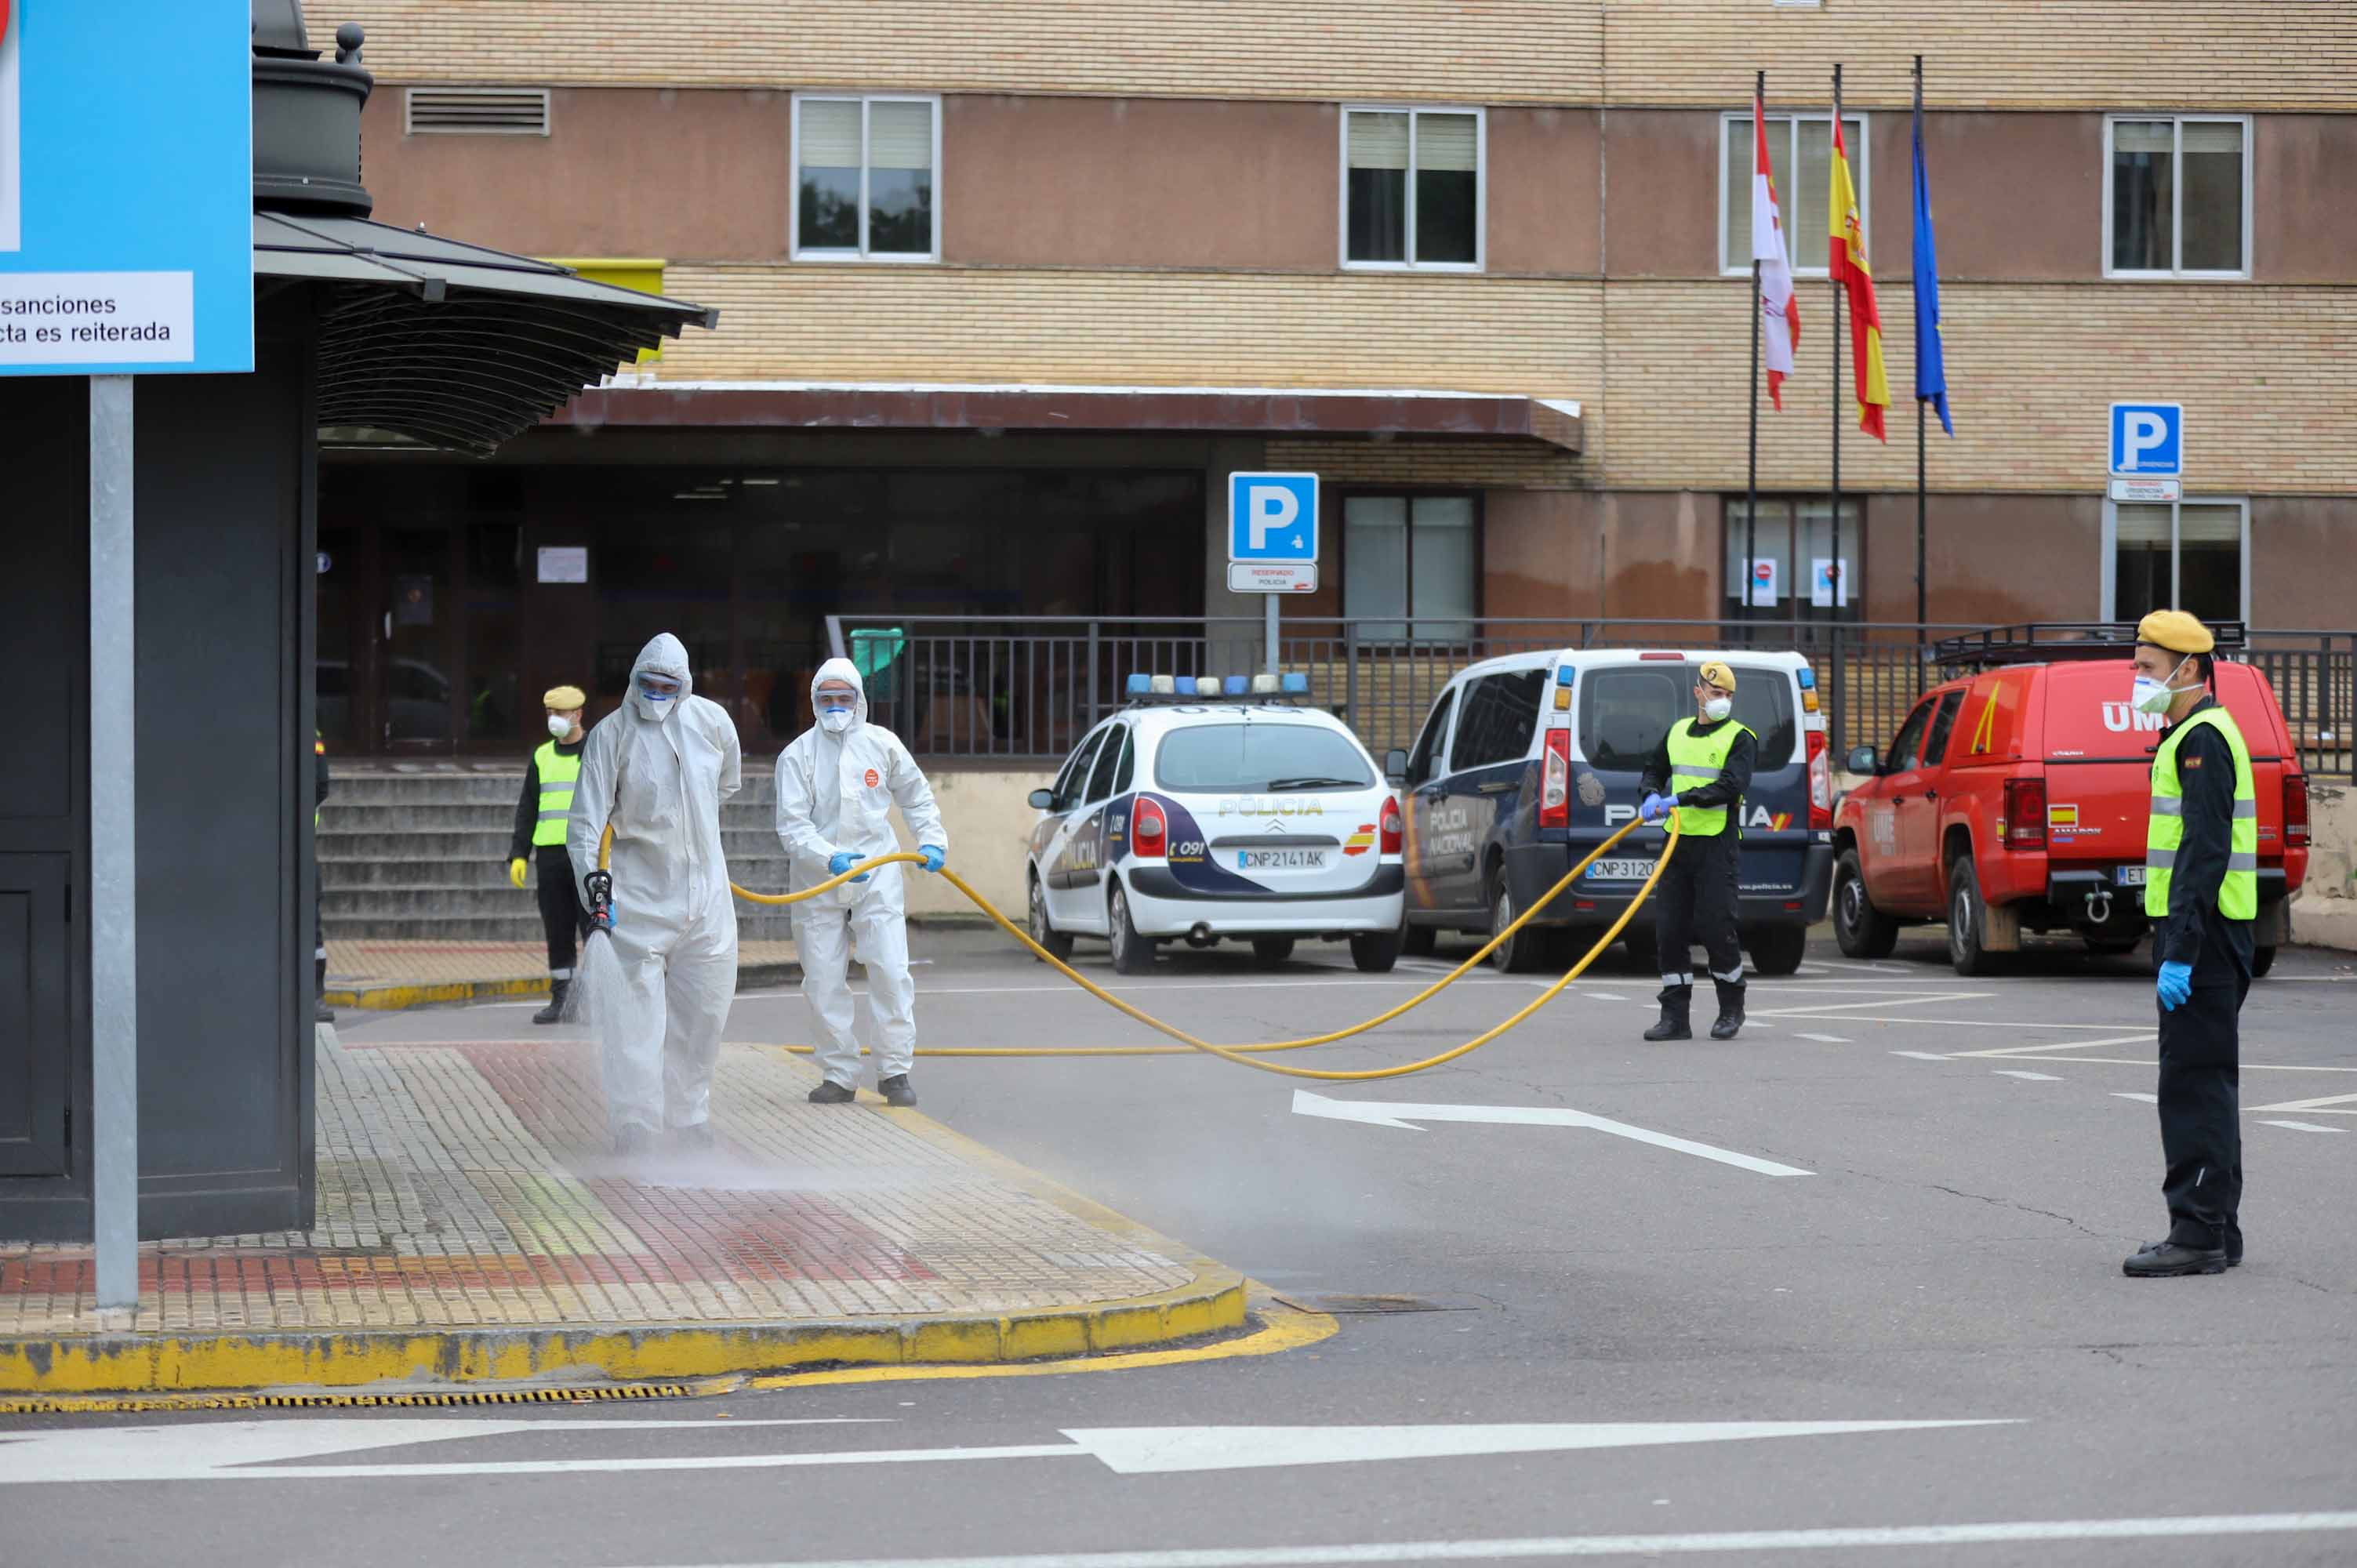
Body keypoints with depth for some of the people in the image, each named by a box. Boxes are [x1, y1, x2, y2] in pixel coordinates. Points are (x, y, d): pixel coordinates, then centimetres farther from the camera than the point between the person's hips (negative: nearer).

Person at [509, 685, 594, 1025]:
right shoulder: (542, 757, 14)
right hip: (551, 854, 4)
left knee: (595, 929, -6)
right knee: (557, 933, 5)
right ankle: (560, 1000, 9)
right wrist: (518, 854, 6)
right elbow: (527, 809, 15)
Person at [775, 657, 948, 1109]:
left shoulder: (882, 744, 3)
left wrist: (932, 839, 2)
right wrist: (830, 858, -25)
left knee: (891, 973, -9)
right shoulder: (798, 755, -3)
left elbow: (916, 796, 17)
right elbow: (792, 827, -10)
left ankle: (895, 1071, -1)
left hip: (876, 875, 0)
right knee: (824, 982, 2)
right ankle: (840, 1076, 12)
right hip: (817, 881, 0)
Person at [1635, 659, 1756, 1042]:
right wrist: (1652, 796, 3)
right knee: (1669, 928, 1)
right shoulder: (1677, 732, 15)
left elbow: (1731, 785, -17)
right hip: (1678, 841, 5)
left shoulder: (1740, 738, -3)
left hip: (1718, 843, -5)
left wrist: (1681, 799, -24)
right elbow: (1654, 771, 27)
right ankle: (1675, 1016, 7)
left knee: (1715, 925, -8)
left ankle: (1731, 1008, 12)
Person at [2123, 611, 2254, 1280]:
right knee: (2207, 1081, 13)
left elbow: (2204, 854, -22)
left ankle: (2198, 1233, -9)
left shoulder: (2202, 740, -15)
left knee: (2193, 1081, -10)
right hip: (2209, 935, 11)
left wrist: (2181, 951, -25)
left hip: (2202, 933, -11)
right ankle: (2217, 1232, 18)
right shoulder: (2196, 735, 19)